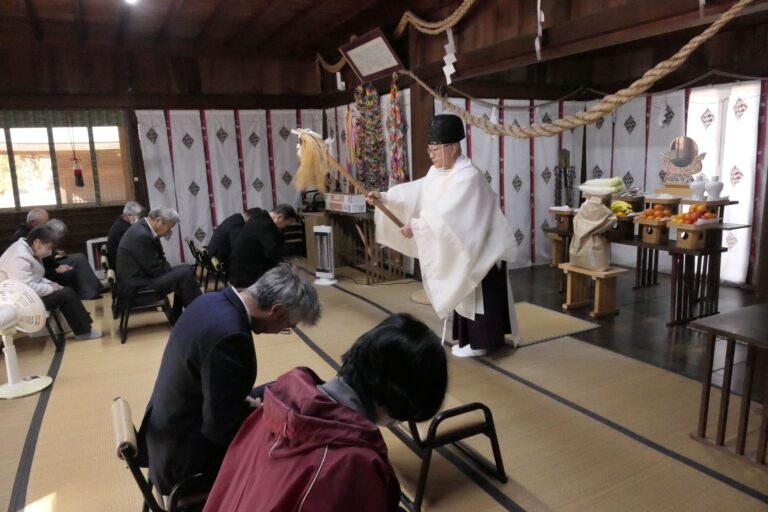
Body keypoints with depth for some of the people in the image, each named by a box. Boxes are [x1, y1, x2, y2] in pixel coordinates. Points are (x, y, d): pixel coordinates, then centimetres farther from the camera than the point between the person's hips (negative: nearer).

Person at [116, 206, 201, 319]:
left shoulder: (145, 229, 7)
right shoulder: (141, 235, -24)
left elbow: (159, 259, 14)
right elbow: (155, 269, -20)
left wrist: (172, 271, 1)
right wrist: (174, 272, -5)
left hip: (141, 277, 10)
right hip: (135, 287, -10)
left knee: (184, 269, 12)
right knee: (185, 274, -18)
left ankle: (179, 317, 15)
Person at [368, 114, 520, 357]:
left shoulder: (468, 176, -26)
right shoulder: (438, 172, 3)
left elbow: (445, 212, -33)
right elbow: (415, 192, -1)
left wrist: (415, 226, -33)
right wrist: (385, 197, -11)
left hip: (480, 248, -9)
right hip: (461, 245, 9)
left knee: (479, 295, 2)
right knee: (462, 292, 17)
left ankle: (481, 342, 15)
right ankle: (468, 337, 31)